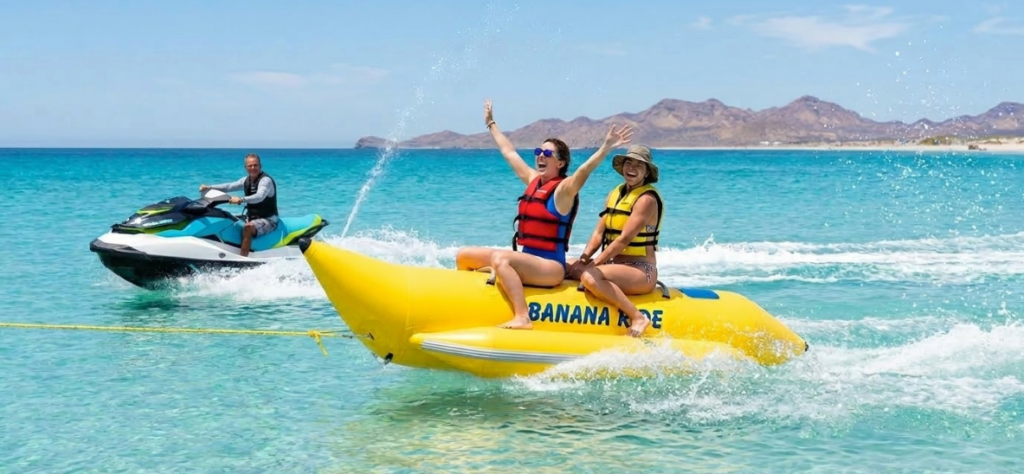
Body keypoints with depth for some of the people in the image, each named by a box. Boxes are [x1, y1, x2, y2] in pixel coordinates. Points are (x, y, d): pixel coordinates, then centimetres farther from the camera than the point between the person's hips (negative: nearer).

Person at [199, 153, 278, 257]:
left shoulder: (266, 180, -17)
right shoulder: (246, 180, 9)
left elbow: (259, 197, -35)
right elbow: (229, 186, 6)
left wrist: (241, 199, -50)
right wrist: (209, 188, -5)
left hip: (268, 220, -9)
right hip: (252, 218, 9)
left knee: (248, 227, -36)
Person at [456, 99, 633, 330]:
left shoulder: (564, 189, -9)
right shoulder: (533, 180, 12)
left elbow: (584, 170, -29)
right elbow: (508, 152, 25)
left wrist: (606, 148, -45)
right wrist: (491, 125, 36)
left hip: (551, 266, -9)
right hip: (527, 260, 9)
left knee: (499, 258, -36)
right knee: (464, 256, 7)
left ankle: (522, 318, -43)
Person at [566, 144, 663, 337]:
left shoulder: (647, 198, -11)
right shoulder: (615, 193, 14)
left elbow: (624, 239, -18)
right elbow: (599, 232, 9)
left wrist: (593, 264, -19)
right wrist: (583, 259, -7)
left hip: (641, 271, -9)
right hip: (616, 264, 9)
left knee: (590, 277, -33)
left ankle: (638, 318, -24)